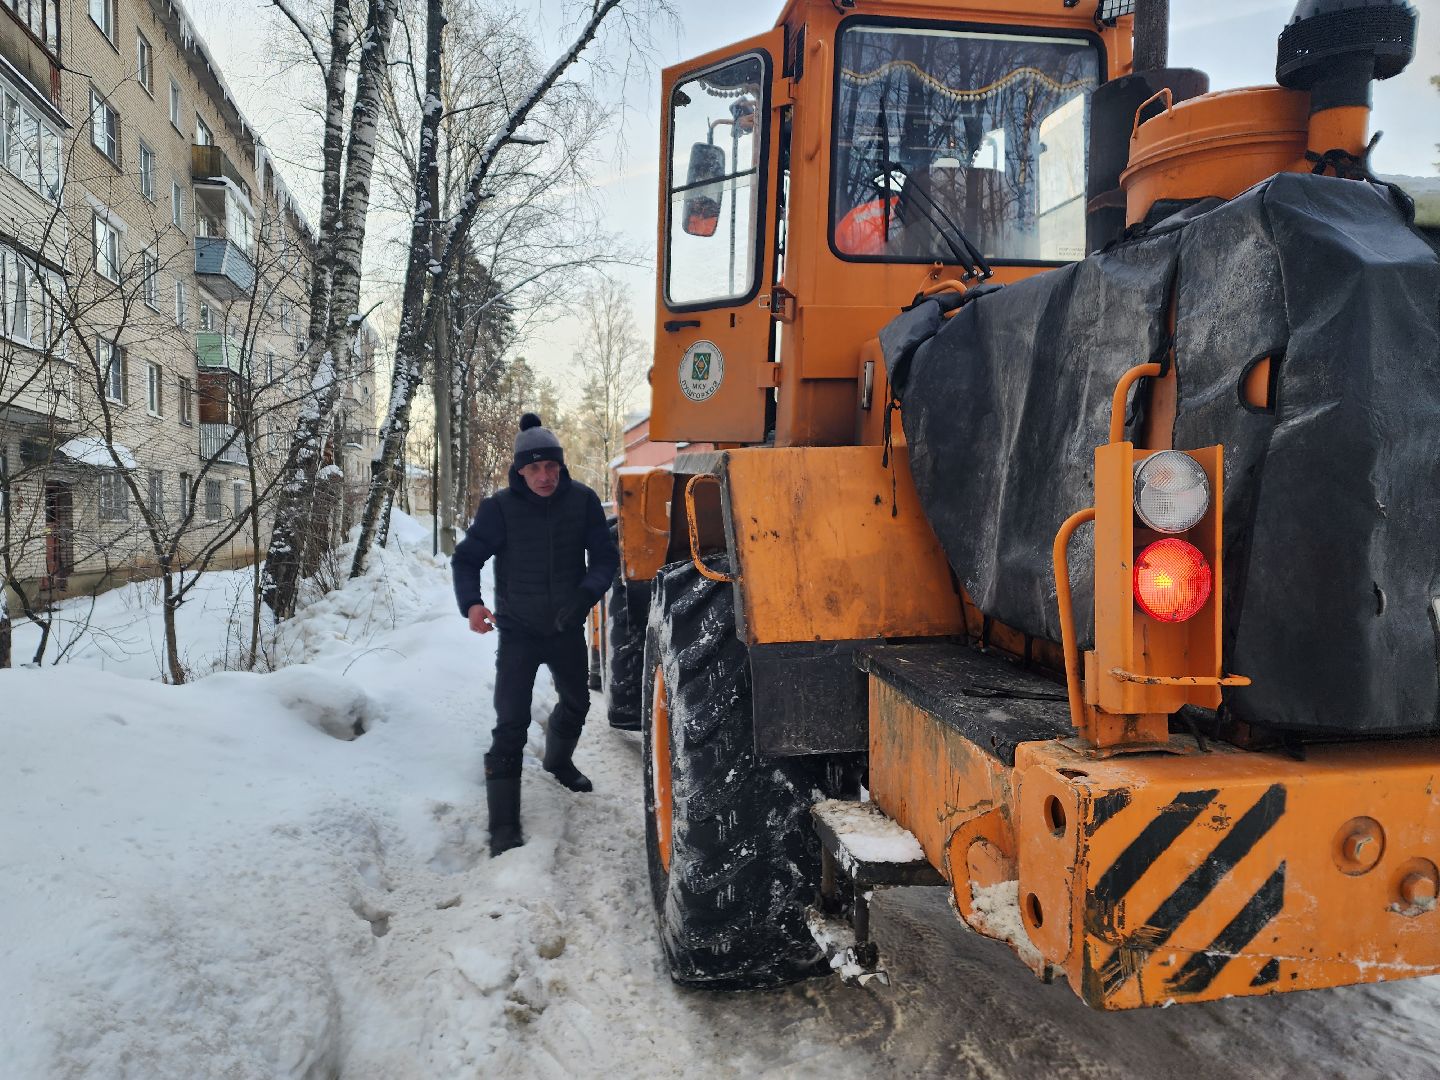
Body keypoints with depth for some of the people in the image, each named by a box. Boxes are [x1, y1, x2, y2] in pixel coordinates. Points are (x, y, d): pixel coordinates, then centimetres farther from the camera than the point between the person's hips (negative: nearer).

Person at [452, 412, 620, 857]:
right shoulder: (500, 507, -18)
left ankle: (559, 761, 56)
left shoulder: (582, 501, -12)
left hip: (568, 628, 4)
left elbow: (605, 557, -8)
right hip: (518, 631, -4)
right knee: (511, 724, -12)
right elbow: (466, 558, -11)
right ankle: (504, 827, -4)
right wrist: (471, 603, -30)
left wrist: (587, 593, -27)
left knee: (576, 703, 25)